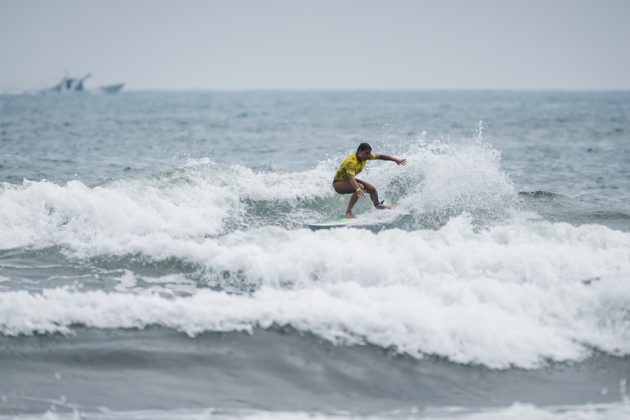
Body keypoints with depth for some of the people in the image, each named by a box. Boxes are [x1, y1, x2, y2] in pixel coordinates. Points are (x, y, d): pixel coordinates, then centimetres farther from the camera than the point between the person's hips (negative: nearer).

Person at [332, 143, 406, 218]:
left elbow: (380, 156, 3)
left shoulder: (365, 156, -10)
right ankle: (348, 212, -30)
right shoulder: (351, 162, -36)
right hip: (338, 183, -9)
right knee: (360, 187, -34)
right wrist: (358, 189, -66)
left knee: (372, 188, 7)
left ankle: (377, 205, 39)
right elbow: (351, 178, -50)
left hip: (348, 180, 9)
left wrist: (395, 160, 1)